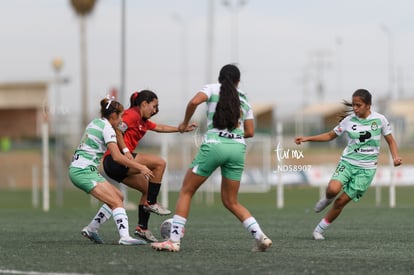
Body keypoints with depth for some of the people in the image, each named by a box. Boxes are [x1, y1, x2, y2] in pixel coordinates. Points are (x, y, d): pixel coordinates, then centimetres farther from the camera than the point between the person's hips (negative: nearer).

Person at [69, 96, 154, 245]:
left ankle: (91, 229, 12)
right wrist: (140, 167, -13)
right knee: (116, 202, -15)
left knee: (118, 197, 12)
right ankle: (124, 237, -31)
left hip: (77, 169, 9)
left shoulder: (95, 123, 16)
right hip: (84, 171, -9)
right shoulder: (107, 128, -10)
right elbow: (117, 157, -18)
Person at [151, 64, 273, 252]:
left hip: (213, 145, -4)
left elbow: (194, 102, -10)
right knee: (231, 202, 15)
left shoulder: (213, 88, 9)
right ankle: (260, 237, 1)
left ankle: (174, 240, 0)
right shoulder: (244, 99, 20)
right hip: (238, 147, 4)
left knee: (186, 191, 9)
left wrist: (185, 123, 4)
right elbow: (250, 132, 17)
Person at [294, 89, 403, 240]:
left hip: (366, 168, -1)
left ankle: (319, 230, 10)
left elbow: (390, 141, 10)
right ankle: (327, 199, 10)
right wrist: (306, 138, 5)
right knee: (333, 189, -28)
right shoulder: (349, 120, 1)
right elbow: (330, 135, 13)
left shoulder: (380, 119, -2)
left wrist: (395, 157, -8)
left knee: (342, 201, -4)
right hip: (347, 162, 1)